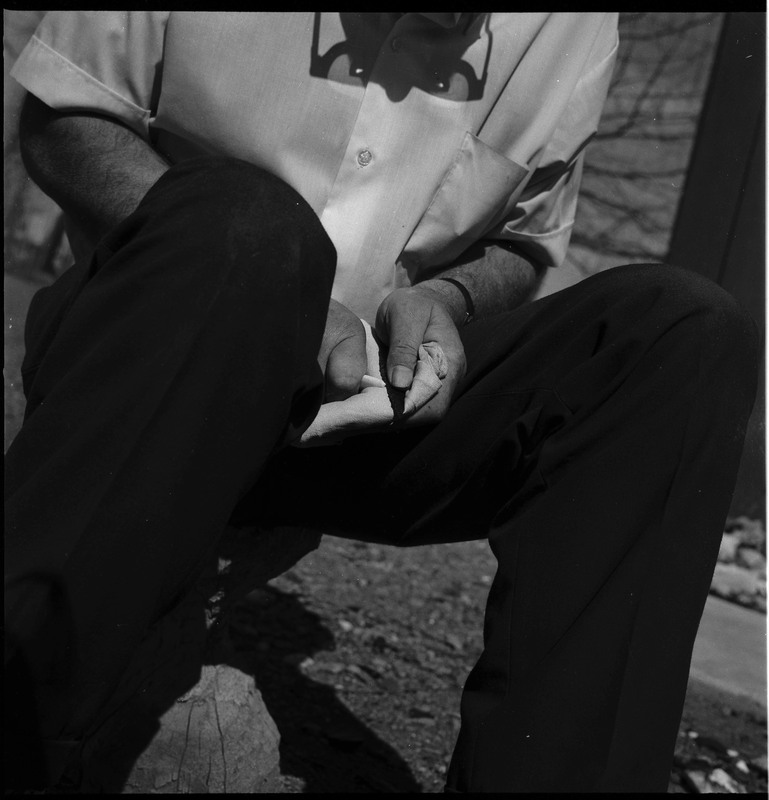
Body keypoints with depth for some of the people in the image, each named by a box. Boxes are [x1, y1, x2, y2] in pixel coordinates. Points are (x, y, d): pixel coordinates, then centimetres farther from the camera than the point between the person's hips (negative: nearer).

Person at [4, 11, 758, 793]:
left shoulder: (576, 27, 2)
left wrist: (442, 301, -14)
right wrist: (259, 286, -22)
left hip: (370, 405, 3)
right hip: (148, 363, -2)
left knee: (688, 332, -17)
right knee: (247, 224, -37)